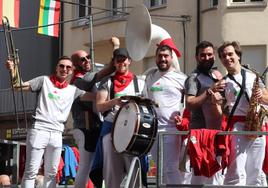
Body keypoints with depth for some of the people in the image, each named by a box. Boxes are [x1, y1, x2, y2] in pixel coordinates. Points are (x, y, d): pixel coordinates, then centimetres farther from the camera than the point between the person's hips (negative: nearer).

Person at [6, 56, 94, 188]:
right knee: (31, 171, -7)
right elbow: (19, 86, 0)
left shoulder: (73, 90, 16)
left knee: (51, 173, 7)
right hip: (38, 130, -4)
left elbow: (93, 96, 7)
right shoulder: (44, 81, 6)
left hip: (57, 134, 4)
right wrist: (12, 71, -17)